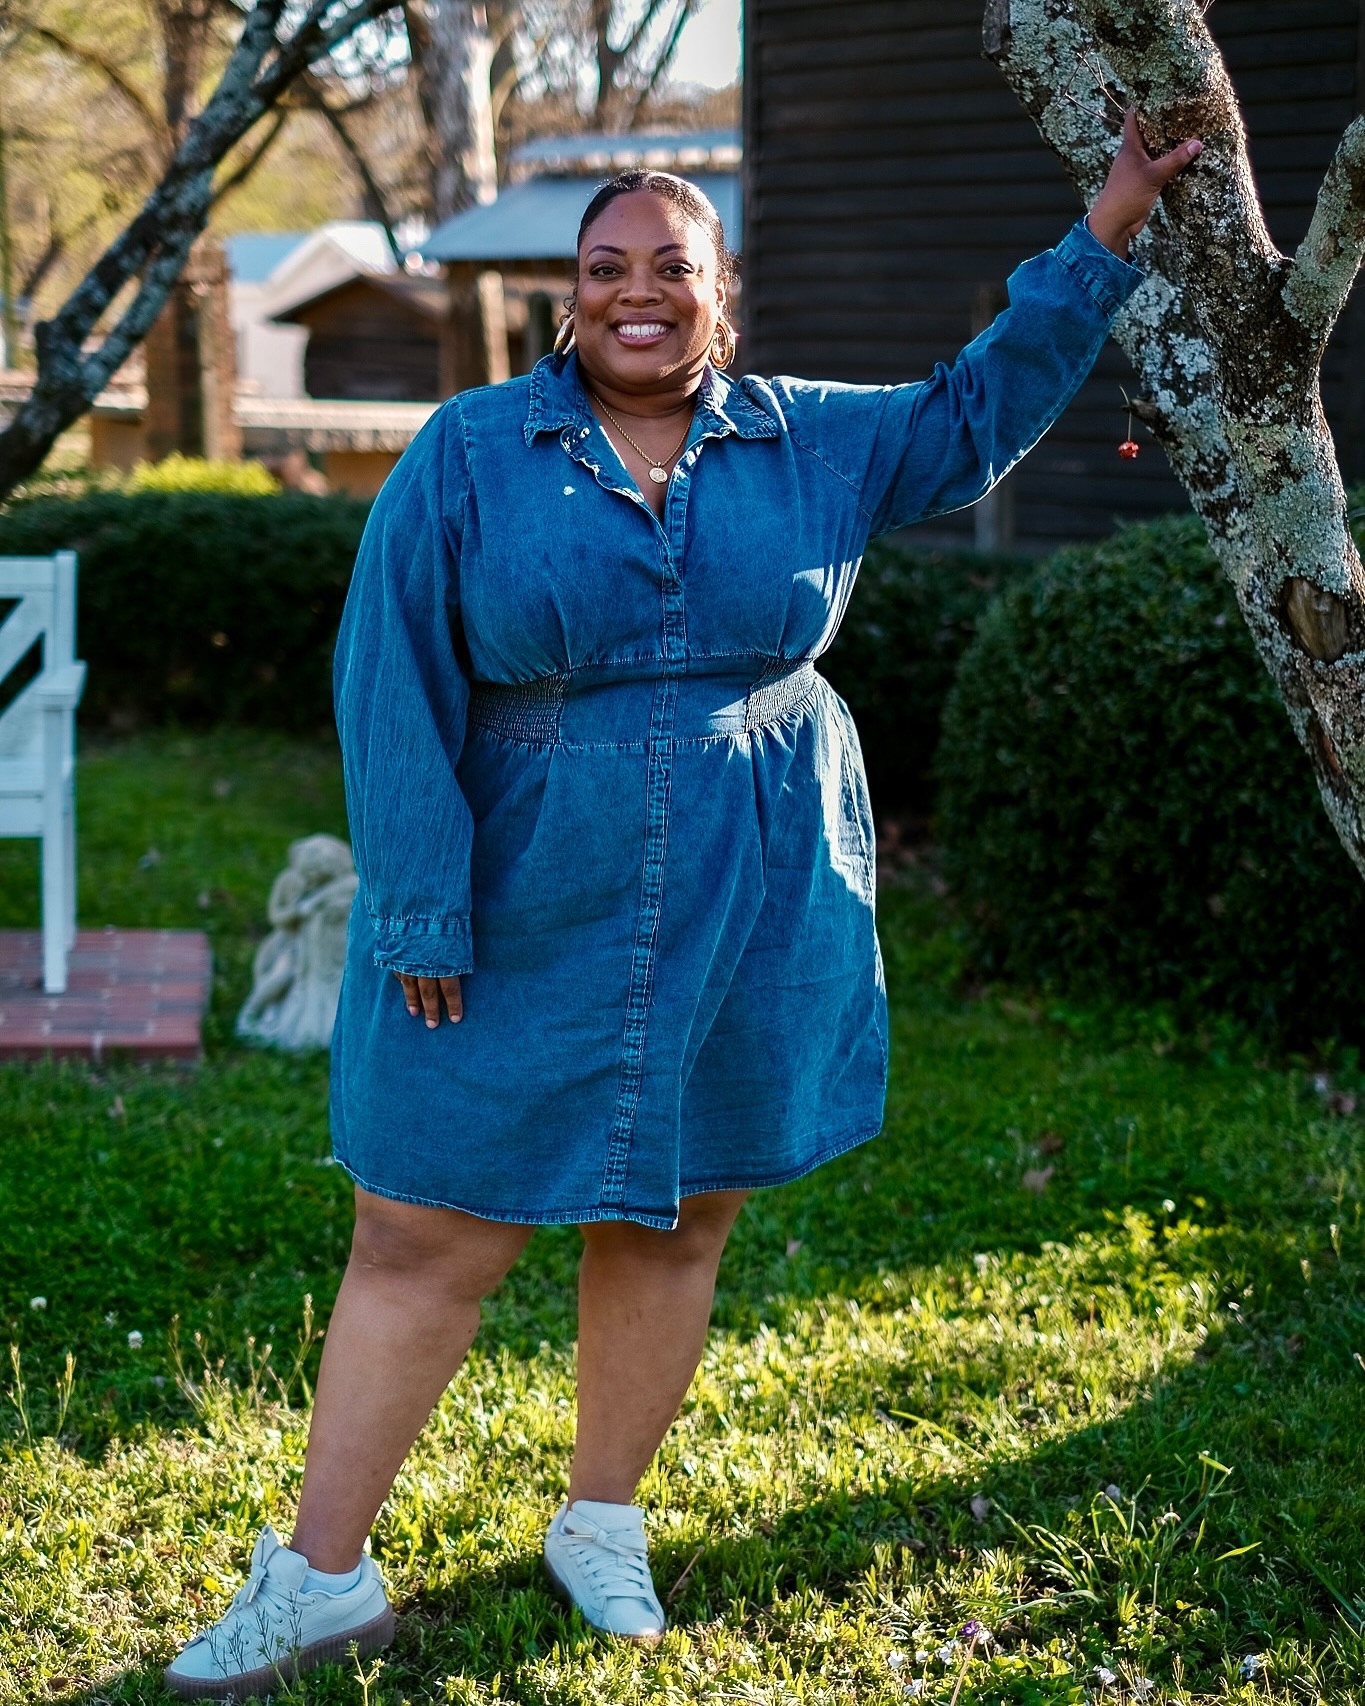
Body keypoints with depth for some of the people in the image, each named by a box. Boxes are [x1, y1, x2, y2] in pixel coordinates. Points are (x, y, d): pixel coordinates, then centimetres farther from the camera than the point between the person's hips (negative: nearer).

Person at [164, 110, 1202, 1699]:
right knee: (421, 1242, 1)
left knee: (673, 1220, 11)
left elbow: (981, 408, 19)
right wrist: (419, 915, -12)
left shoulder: (809, 442, 6)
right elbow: (392, 688, -7)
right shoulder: (468, 454, -4)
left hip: (750, 917, 3)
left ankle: (600, 1525, 32)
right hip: (526, 917, -2)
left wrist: (1101, 239, 13)